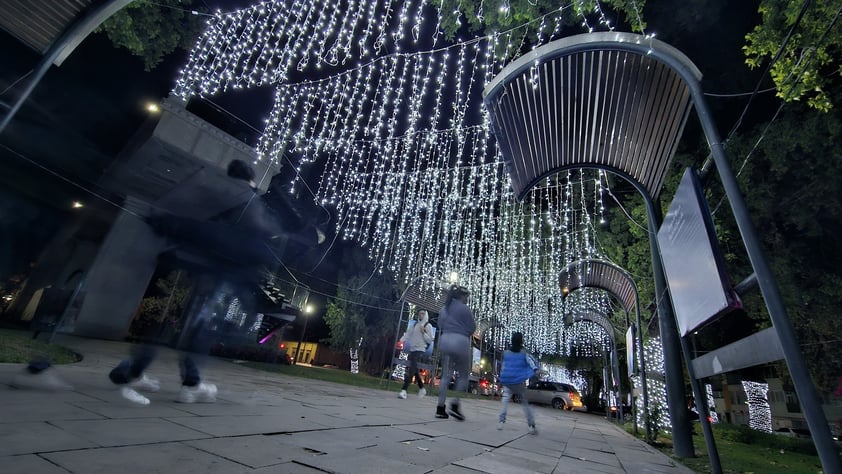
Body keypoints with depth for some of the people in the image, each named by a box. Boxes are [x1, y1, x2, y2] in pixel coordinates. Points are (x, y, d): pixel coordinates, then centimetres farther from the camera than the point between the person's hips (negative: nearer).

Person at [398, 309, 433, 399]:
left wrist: (423, 332, -14)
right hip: (412, 349, 6)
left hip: (419, 350, -6)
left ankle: (404, 391, -19)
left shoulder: (428, 326, 1)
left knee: (411, 370, -16)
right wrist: (402, 340, -6)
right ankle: (422, 389, 30)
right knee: (414, 370, 12)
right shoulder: (415, 325, 16)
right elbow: (408, 334, 9)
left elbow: (430, 340, -2)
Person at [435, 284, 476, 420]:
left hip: (445, 339, 6)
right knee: (463, 375, 10)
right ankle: (455, 405, 3)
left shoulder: (444, 308, 13)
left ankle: (440, 408, 10)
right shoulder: (464, 308, -6)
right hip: (460, 341, -6)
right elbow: (472, 328, -2)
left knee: (446, 374, 10)